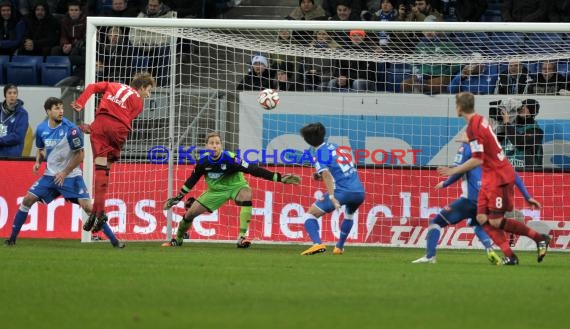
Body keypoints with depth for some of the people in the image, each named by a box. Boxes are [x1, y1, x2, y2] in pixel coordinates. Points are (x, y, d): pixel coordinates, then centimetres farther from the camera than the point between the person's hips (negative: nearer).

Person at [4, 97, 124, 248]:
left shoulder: (71, 129, -17)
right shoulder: (41, 129, -1)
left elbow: (80, 155, -11)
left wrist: (65, 173, -14)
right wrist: (38, 162, -1)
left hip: (71, 176, -5)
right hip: (51, 175, 5)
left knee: (87, 206, -16)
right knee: (27, 200, -3)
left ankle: (114, 240, -10)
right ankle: (12, 238, 10)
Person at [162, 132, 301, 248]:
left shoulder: (230, 159, -30)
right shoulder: (202, 161, -18)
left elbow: (253, 170, -32)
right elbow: (192, 180, 2)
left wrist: (279, 178, -38)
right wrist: (178, 197, 7)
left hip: (235, 186, -3)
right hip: (216, 190, 3)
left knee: (246, 194, -37)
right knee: (190, 213, -1)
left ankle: (242, 237, -35)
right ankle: (177, 240, 29)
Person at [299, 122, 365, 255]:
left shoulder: (319, 154, -3)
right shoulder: (335, 147, 17)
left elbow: (327, 175, -18)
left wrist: (332, 197, -25)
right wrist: (321, 175, 25)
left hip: (342, 191, -6)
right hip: (359, 191, 6)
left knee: (310, 215, 3)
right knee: (349, 214, 39)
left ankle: (317, 243, -20)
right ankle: (339, 247, 38)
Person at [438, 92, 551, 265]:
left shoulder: (473, 126, -20)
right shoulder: (480, 120, 7)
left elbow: (477, 160, -23)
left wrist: (453, 171, -15)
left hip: (499, 177, -9)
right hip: (490, 179, 9)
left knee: (495, 222, -8)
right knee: (482, 218, 3)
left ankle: (540, 238, 1)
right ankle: (510, 256, 0)